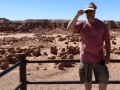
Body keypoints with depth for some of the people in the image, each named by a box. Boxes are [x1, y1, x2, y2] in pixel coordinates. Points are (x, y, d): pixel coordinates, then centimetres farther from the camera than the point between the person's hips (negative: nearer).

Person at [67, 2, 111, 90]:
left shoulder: (102, 24, -2)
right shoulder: (82, 24, -2)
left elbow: (107, 40, 0)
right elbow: (69, 28, -19)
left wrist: (108, 56, -5)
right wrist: (77, 15, -22)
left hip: (99, 58, 0)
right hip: (85, 58, 1)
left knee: (104, 80, 8)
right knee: (87, 80, 16)